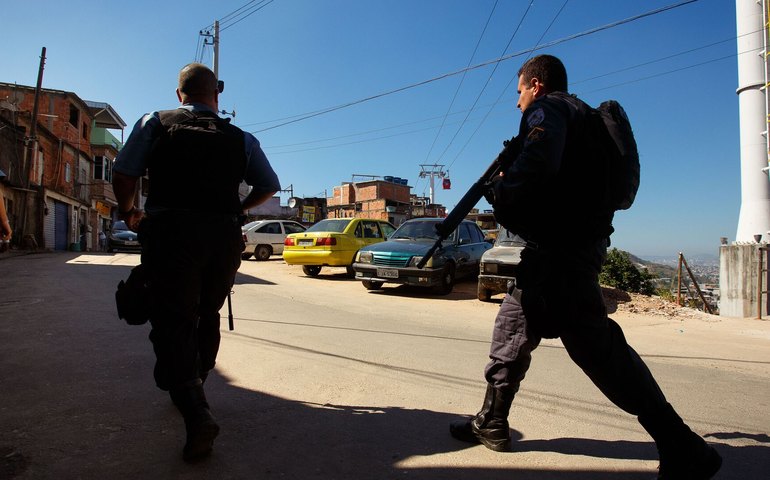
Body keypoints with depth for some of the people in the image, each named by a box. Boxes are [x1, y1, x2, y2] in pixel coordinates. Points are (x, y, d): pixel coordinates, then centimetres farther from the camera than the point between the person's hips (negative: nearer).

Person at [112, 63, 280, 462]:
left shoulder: (155, 123, 8)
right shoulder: (241, 139, 13)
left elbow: (124, 175, 0)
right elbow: (270, 185, 15)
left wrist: (128, 213, 18)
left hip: (172, 231, -3)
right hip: (225, 236, 3)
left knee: (173, 321, -3)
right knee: (206, 316, 18)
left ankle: (196, 412, -19)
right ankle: (193, 392, 31)